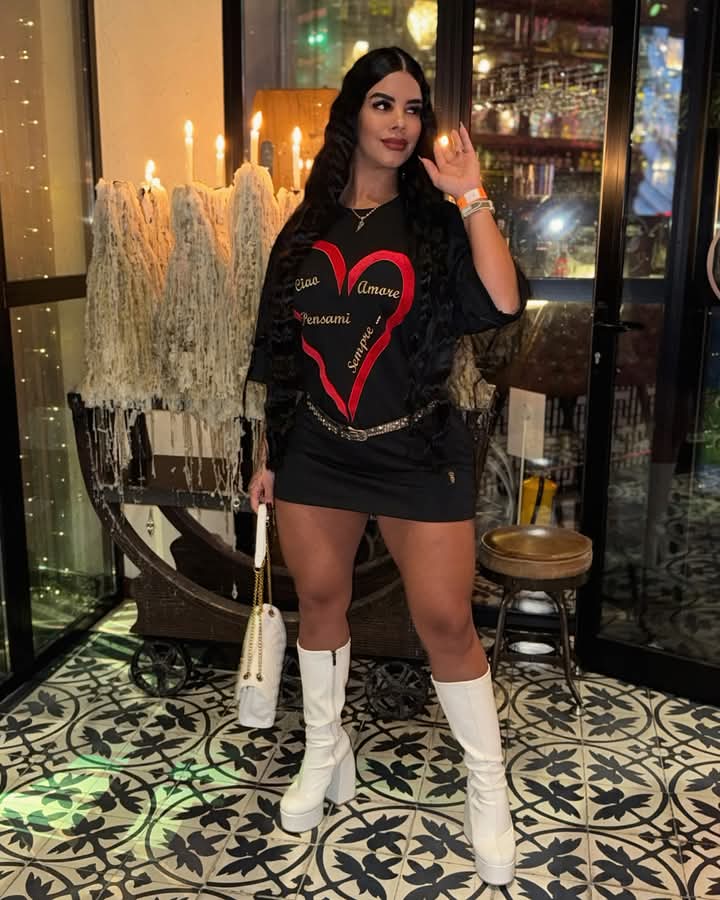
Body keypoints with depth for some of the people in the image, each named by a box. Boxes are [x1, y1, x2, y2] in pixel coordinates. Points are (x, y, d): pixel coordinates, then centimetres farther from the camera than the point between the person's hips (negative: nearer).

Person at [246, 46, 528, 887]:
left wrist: (471, 196, -15)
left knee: (446, 624, -1)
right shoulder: (306, 230, 6)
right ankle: (324, 753, 37)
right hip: (315, 452, 3)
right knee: (320, 602, 13)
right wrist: (267, 454, 9)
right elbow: (278, 355, 10)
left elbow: (503, 304, -19)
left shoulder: (435, 220, -1)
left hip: (417, 451, -3)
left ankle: (487, 788, 21)